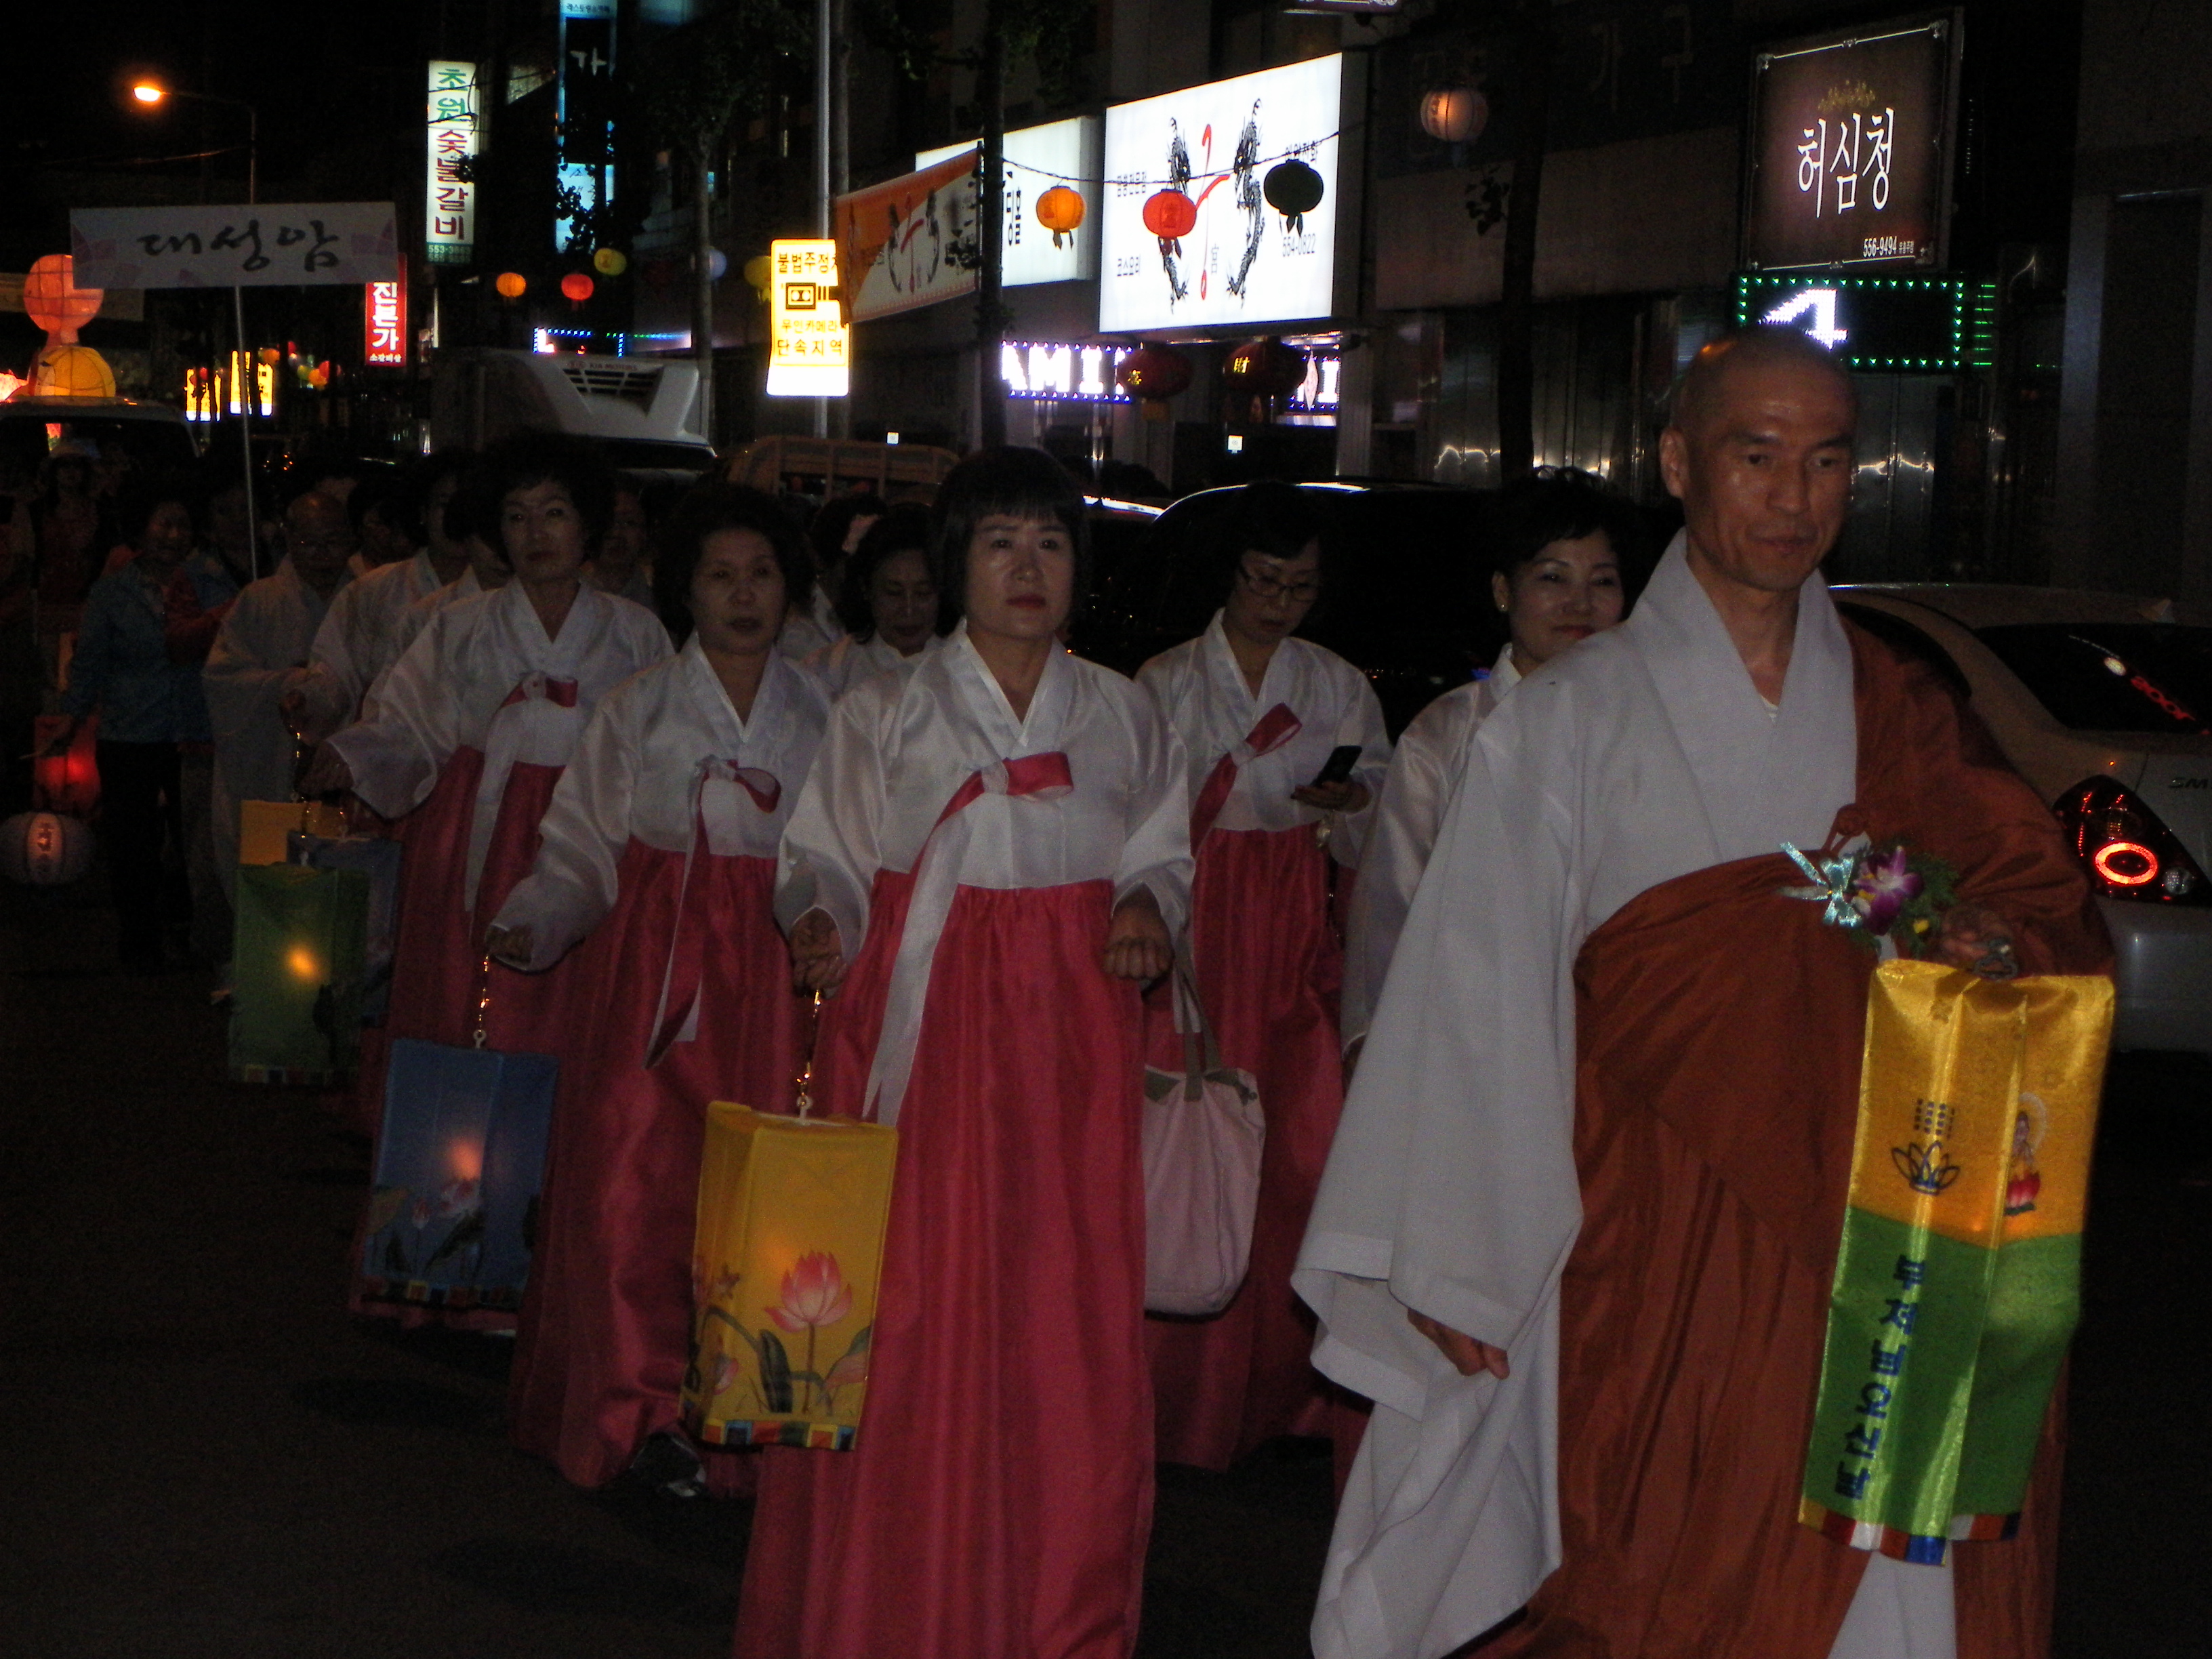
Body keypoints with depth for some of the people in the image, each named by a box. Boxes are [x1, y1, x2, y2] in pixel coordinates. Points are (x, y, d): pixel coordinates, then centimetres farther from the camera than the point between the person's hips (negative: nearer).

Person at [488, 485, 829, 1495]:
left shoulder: (820, 713, 11)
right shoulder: (638, 709, 8)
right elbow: (584, 847, 6)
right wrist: (531, 923, -9)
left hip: (774, 974, 1)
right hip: (653, 965, -1)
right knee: (635, 1175, -9)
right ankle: (644, 1404, 4)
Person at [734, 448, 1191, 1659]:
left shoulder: (1125, 718, 11)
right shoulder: (885, 715, 6)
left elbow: (1162, 856, 15)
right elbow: (825, 859, 3)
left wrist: (1148, 911, -6)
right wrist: (819, 924, -18)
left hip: (1070, 1044, 2)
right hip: (919, 1031, -2)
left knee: (1073, 1320, -2)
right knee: (903, 1319, -5)